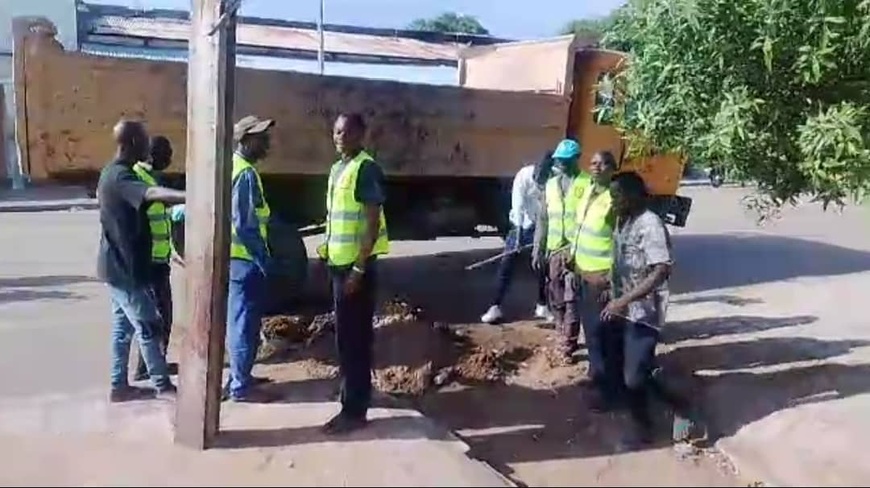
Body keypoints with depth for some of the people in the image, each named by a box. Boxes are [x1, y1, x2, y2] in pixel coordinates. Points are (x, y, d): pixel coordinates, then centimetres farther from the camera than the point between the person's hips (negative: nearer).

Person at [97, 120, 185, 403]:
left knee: (123, 327, 15)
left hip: (118, 265, 10)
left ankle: (119, 386, 23)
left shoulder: (111, 173, 9)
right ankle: (163, 386, 10)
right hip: (125, 268, -10)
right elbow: (153, 193, -45)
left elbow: (100, 196, 33)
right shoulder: (120, 177, -23)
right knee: (148, 327, -1)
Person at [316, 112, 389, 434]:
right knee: (345, 337, 16)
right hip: (340, 262, 9)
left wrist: (359, 267, -21)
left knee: (355, 338, -4)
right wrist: (328, 249, 17)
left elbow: (373, 222, -18)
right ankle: (351, 402, 29)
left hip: (357, 264, -9)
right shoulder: (337, 169, 14)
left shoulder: (366, 169, -14)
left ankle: (355, 411, 4)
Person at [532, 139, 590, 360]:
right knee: (556, 298, 13)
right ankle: (566, 338, 28)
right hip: (554, 250, 6)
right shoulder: (550, 184, 11)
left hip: (577, 250, -6)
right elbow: (543, 218, 13)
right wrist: (538, 248, 9)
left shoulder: (588, 183, -8)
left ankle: (568, 346, 3)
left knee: (572, 300, -4)